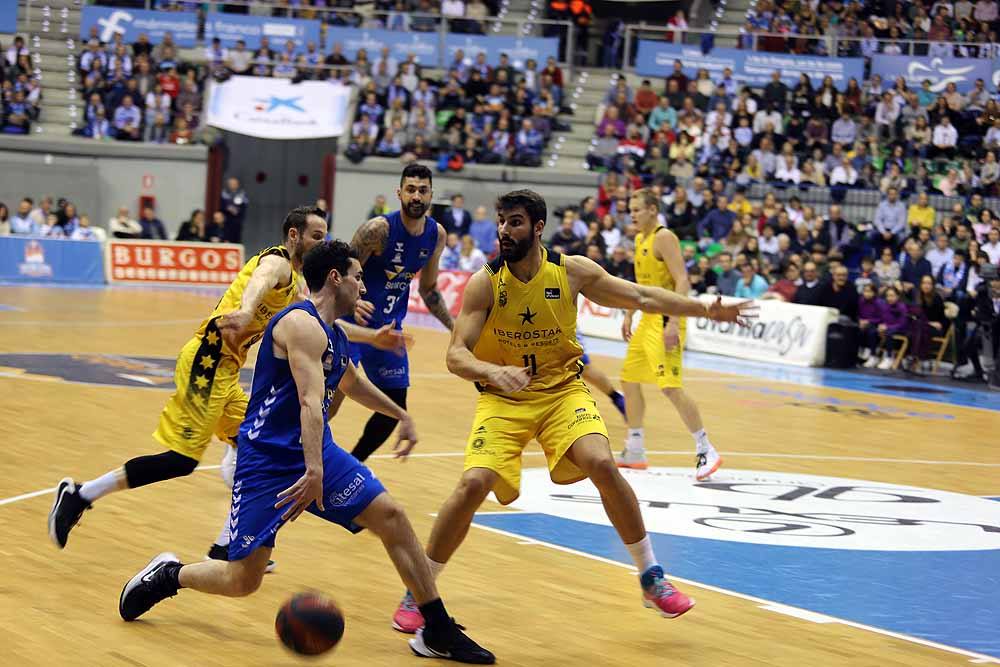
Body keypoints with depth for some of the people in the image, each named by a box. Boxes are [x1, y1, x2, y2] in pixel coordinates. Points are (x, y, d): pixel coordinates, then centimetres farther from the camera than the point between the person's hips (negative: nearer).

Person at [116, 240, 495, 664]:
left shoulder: (333, 335, 13)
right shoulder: (303, 324, -16)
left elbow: (353, 384, 36)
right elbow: (310, 402, -29)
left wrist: (401, 415, 48)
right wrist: (314, 472, -38)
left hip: (318, 452, 9)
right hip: (267, 458, -9)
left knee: (390, 516, -4)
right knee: (243, 580, -8)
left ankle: (439, 633, 1)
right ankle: (168, 575, 22)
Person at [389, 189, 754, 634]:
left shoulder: (571, 271, -9)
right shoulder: (484, 283, -13)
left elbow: (641, 297, 0)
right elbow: (456, 355, -19)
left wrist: (705, 310, -7)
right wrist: (493, 372, -40)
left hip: (563, 390, 1)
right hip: (503, 397, -1)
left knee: (602, 465, -23)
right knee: (474, 484, -21)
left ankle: (652, 579, -5)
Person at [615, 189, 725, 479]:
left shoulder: (664, 237, -14)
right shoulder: (640, 239, 15)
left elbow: (682, 281, -20)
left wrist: (673, 323, -26)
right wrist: (629, 316, 24)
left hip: (666, 320, -10)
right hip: (648, 319, 10)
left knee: (670, 386, -16)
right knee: (629, 379, 12)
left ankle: (706, 451, -10)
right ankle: (634, 451, 21)